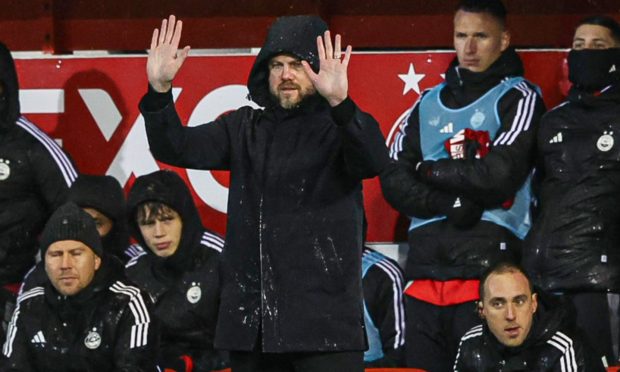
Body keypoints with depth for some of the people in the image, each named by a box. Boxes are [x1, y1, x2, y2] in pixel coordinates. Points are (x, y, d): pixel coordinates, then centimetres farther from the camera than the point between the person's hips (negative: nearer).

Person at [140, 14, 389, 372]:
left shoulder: (340, 127, 1)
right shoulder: (245, 128, 15)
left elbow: (374, 161, -20)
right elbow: (176, 148, 6)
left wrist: (339, 102, -37)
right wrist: (159, 90, -12)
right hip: (251, 320, 5)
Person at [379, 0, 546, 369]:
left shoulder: (517, 97, 4)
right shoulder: (429, 103, 20)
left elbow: (499, 176, -10)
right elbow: (394, 180, 9)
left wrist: (431, 171, 2)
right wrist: (450, 205, -7)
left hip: (488, 266, -5)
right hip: (426, 266, 5)